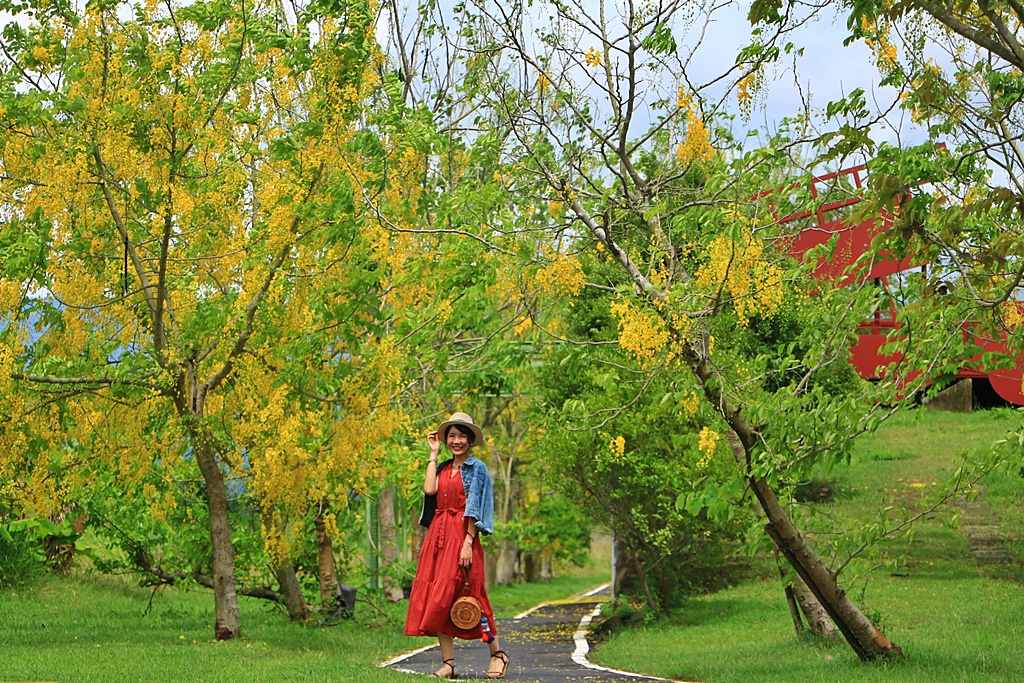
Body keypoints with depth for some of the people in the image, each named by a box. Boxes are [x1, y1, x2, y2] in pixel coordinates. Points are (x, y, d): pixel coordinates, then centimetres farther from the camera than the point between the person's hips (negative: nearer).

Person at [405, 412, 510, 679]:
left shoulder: (476, 469, 0)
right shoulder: (443, 468, 17)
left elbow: (474, 509, -7)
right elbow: (429, 489, -2)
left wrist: (468, 543, -16)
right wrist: (433, 454, 7)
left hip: (461, 535, -6)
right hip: (438, 535, 6)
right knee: (437, 597, -1)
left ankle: (498, 654, 3)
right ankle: (448, 663, 0)